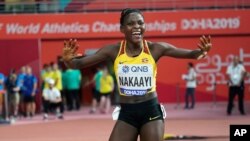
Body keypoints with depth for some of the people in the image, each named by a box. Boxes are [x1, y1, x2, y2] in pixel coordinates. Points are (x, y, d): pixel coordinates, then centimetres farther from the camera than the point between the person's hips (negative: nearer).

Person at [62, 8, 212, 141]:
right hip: (126, 113, 1)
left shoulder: (155, 48, -5)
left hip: (151, 111, -1)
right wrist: (68, 60, -28)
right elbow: (80, 63, -5)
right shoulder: (114, 51, -4)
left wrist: (200, 52, -30)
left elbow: (189, 54, -7)